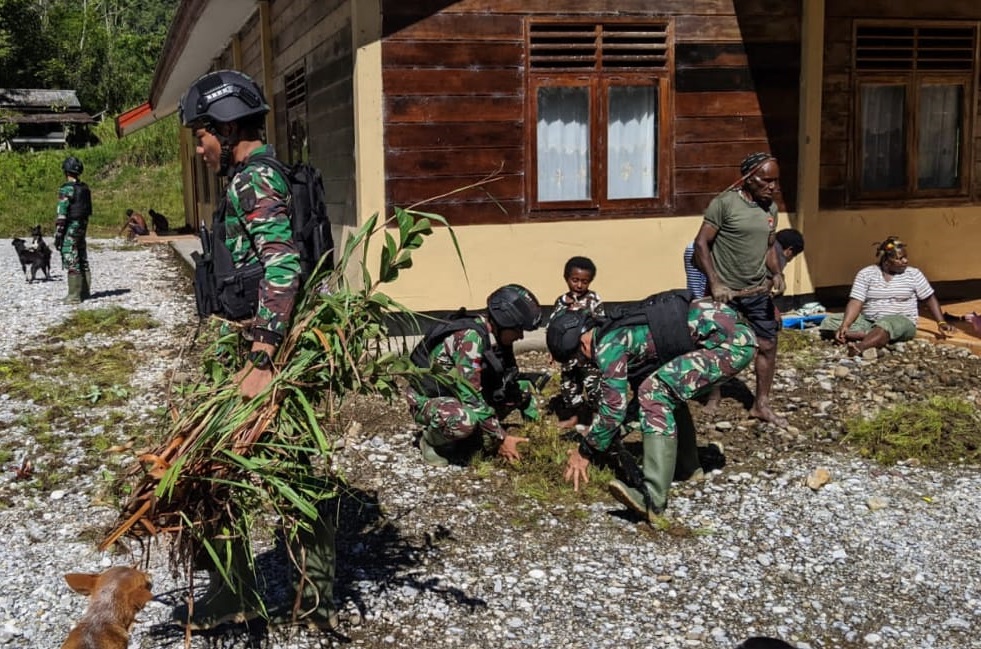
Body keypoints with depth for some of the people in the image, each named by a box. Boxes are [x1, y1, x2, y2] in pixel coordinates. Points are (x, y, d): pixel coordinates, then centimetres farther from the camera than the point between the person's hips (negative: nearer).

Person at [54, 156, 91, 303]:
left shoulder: (66, 189, -16)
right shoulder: (85, 188, 8)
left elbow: (61, 214, -18)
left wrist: (57, 235, -14)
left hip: (70, 229, -8)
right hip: (82, 227, 8)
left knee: (72, 263, -5)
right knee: (82, 261, 13)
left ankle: (74, 295, -4)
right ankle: (85, 292, 18)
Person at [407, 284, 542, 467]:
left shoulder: (497, 336, -5)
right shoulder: (470, 337, -31)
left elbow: (511, 380, 7)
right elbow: (471, 397, -33)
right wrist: (500, 438, -27)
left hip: (459, 396, 8)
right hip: (426, 400, -8)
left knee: (522, 389, -1)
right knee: (465, 418, -40)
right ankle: (432, 440, -8)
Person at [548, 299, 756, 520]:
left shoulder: (608, 345, -9)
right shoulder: (621, 333, 20)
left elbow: (614, 408, -7)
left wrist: (585, 452, 6)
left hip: (731, 340, -10)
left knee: (656, 393, -17)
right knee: (671, 392, 25)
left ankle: (653, 497, -22)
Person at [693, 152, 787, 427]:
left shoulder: (771, 208, 6)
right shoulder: (724, 203, -14)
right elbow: (701, 243, -14)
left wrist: (777, 273, -3)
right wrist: (715, 283, -21)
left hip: (758, 291, 6)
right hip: (725, 292, -5)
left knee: (768, 345, 6)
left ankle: (761, 404, 18)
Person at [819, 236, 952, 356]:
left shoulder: (913, 274, 4)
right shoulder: (866, 274, 0)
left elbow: (930, 298, 12)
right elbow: (855, 302, -9)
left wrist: (941, 323, 0)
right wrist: (845, 326, -24)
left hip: (901, 322, -2)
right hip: (867, 321, 2)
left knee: (885, 325, -41)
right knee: (830, 322, -22)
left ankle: (860, 347, -66)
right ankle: (875, 338, -35)